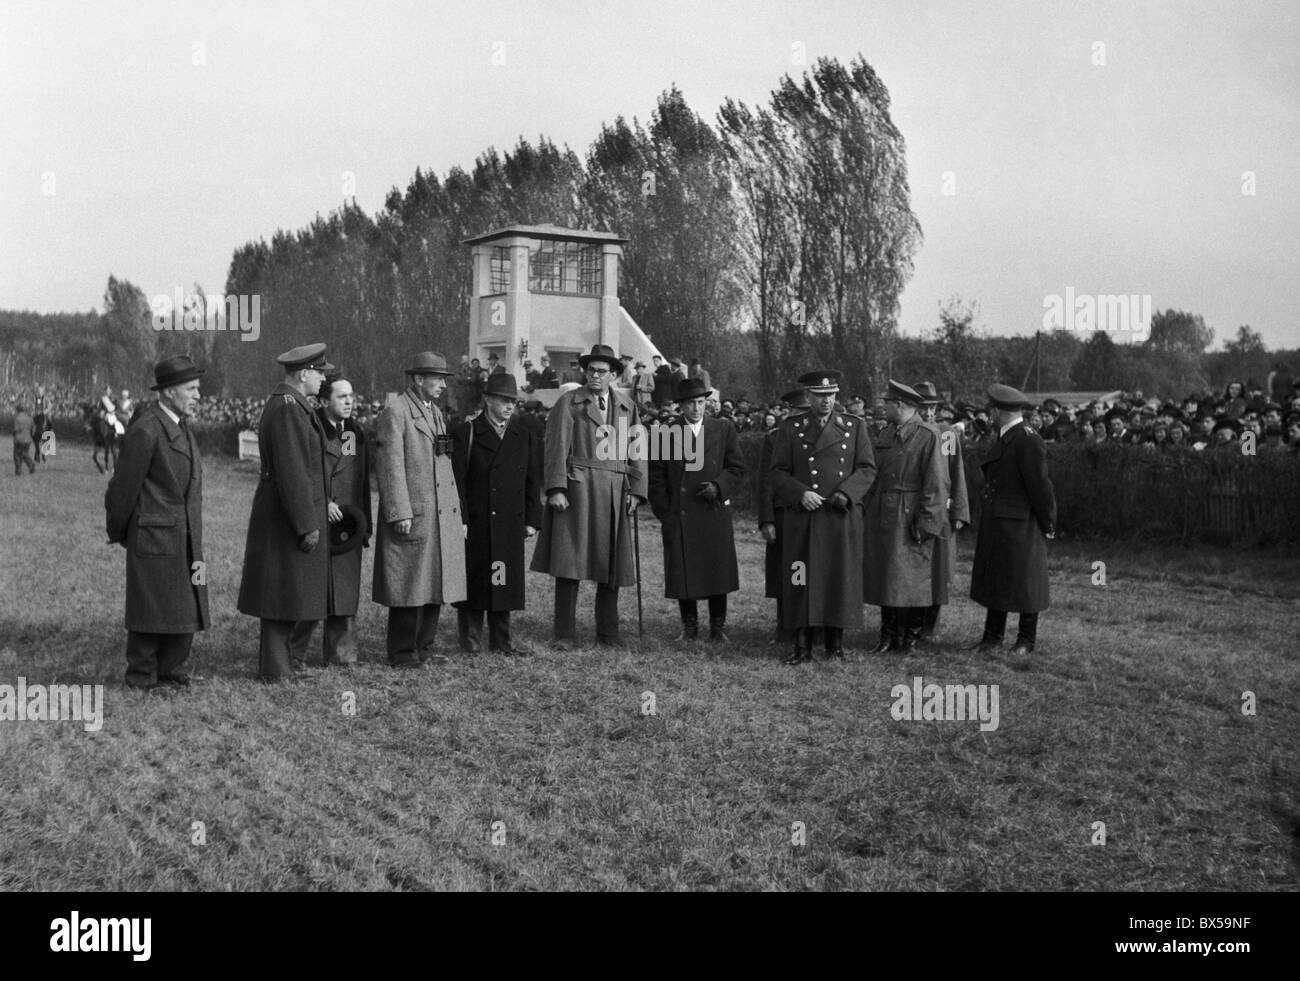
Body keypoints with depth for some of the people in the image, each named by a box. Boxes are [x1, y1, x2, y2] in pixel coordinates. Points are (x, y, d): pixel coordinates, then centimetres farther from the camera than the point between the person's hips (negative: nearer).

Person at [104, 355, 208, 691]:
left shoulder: (181, 428, 14)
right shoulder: (146, 431, -15)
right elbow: (123, 487, -10)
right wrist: (118, 534, 2)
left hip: (186, 538, 8)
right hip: (154, 537, -8)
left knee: (187, 611, 10)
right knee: (151, 613, 1)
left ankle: (172, 675, 22)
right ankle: (142, 680, 13)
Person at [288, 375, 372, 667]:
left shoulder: (356, 431, 14)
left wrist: (365, 523, 15)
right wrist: (323, 503, -17)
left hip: (348, 525, 6)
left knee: (345, 589, 8)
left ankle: (339, 652, 16)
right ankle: (290, 651, 10)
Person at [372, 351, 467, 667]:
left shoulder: (435, 412, 17)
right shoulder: (395, 412, -8)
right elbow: (391, 466, -14)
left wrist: (456, 514, 17)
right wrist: (400, 513, -18)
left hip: (442, 516, 8)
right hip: (412, 515, -8)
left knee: (435, 585, 11)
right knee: (409, 586, -2)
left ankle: (424, 647, 21)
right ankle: (402, 653, 7)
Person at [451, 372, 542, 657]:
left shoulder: (524, 435, 10)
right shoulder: (466, 433, -1)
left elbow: (533, 481, 11)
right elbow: (457, 481, -5)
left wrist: (532, 520, 6)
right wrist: (460, 520, -11)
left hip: (510, 524, 3)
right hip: (475, 523, -3)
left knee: (505, 581, 7)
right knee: (473, 580, 3)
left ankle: (501, 641, 16)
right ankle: (471, 640, 13)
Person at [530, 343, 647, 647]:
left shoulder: (626, 405, 15)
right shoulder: (568, 403, 4)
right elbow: (557, 449, -3)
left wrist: (635, 491, 5)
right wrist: (556, 489, -12)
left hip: (614, 493, 4)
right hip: (576, 489, -3)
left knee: (610, 564, 6)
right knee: (569, 559, -3)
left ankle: (607, 631, 16)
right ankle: (564, 632, 4)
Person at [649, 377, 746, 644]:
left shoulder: (724, 430, 8)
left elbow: (737, 468, 8)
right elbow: (656, 476, 5)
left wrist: (718, 487, -10)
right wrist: (664, 513, -3)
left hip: (715, 512, 1)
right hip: (679, 516, 0)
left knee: (718, 569, 3)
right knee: (683, 571, 2)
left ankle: (718, 627, 14)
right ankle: (689, 626, 15)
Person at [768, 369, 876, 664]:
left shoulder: (854, 427, 9)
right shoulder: (789, 429, 7)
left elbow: (867, 469, 6)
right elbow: (778, 473, 3)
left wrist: (846, 493, -11)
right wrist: (801, 493, -14)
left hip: (842, 518, 1)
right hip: (801, 518, 0)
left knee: (840, 579, 3)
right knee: (801, 582, 0)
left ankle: (835, 644, 15)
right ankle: (802, 647, 6)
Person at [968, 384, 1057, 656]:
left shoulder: (1028, 441, -18)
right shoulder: (1002, 439, 11)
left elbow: (1039, 485, -18)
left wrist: (1048, 525, -12)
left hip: (1020, 526, -9)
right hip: (995, 523, 9)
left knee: (1024, 580, 4)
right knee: (995, 578, 13)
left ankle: (1027, 640, 16)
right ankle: (992, 635, 23)